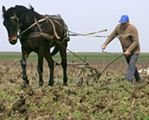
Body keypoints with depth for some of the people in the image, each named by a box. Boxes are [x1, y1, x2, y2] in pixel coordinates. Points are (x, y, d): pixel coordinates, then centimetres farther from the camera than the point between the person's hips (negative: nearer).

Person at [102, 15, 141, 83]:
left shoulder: (132, 29, -21)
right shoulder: (118, 27, -2)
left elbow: (135, 41, -22)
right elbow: (112, 36, 2)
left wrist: (129, 50, -29)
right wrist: (105, 44, -8)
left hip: (134, 50, -7)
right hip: (126, 51, 7)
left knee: (131, 65, -17)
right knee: (131, 65, 15)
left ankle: (128, 80, -24)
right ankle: (138, 79, 28)